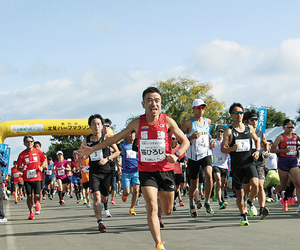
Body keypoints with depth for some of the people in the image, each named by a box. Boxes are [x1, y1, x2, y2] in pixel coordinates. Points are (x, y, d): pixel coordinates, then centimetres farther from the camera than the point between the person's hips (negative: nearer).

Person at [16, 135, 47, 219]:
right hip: (27, 178, 1)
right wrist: (21, 168, -15)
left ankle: (37, 203, 30)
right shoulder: (22, 154, 3)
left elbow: (44, 160, 15)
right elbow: (18, 167, 8)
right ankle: (31, 213, 14)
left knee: (37, 196, -7)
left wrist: (41, 167, -4)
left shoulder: (38, 151, 3)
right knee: (29, 196, -2)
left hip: (37, 177, -1)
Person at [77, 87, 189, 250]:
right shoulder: (137, 123, -2)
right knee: (152, 207, -18)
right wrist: (92, 149, 8)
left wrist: (176, 155, -20)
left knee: (168, 211, 10)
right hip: (146, 171, -1)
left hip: (165, 170, 1)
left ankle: (157, 216, 48)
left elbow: (185, 141, 1)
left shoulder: (167, 121, -6)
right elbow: (116, 138, 9)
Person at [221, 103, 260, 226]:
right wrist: (232, 148, -25)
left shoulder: (249, 128, 9)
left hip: (249, 163, 2)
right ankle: (243, 216, 24)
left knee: (255, 184, -23)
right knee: (239, 194, 3)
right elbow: (222, 148, -5)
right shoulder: (229, 131, -2)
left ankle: (250, 202, 7)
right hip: (236, 165, -1)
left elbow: (257, 140, 25)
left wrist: (257, 151, 7)